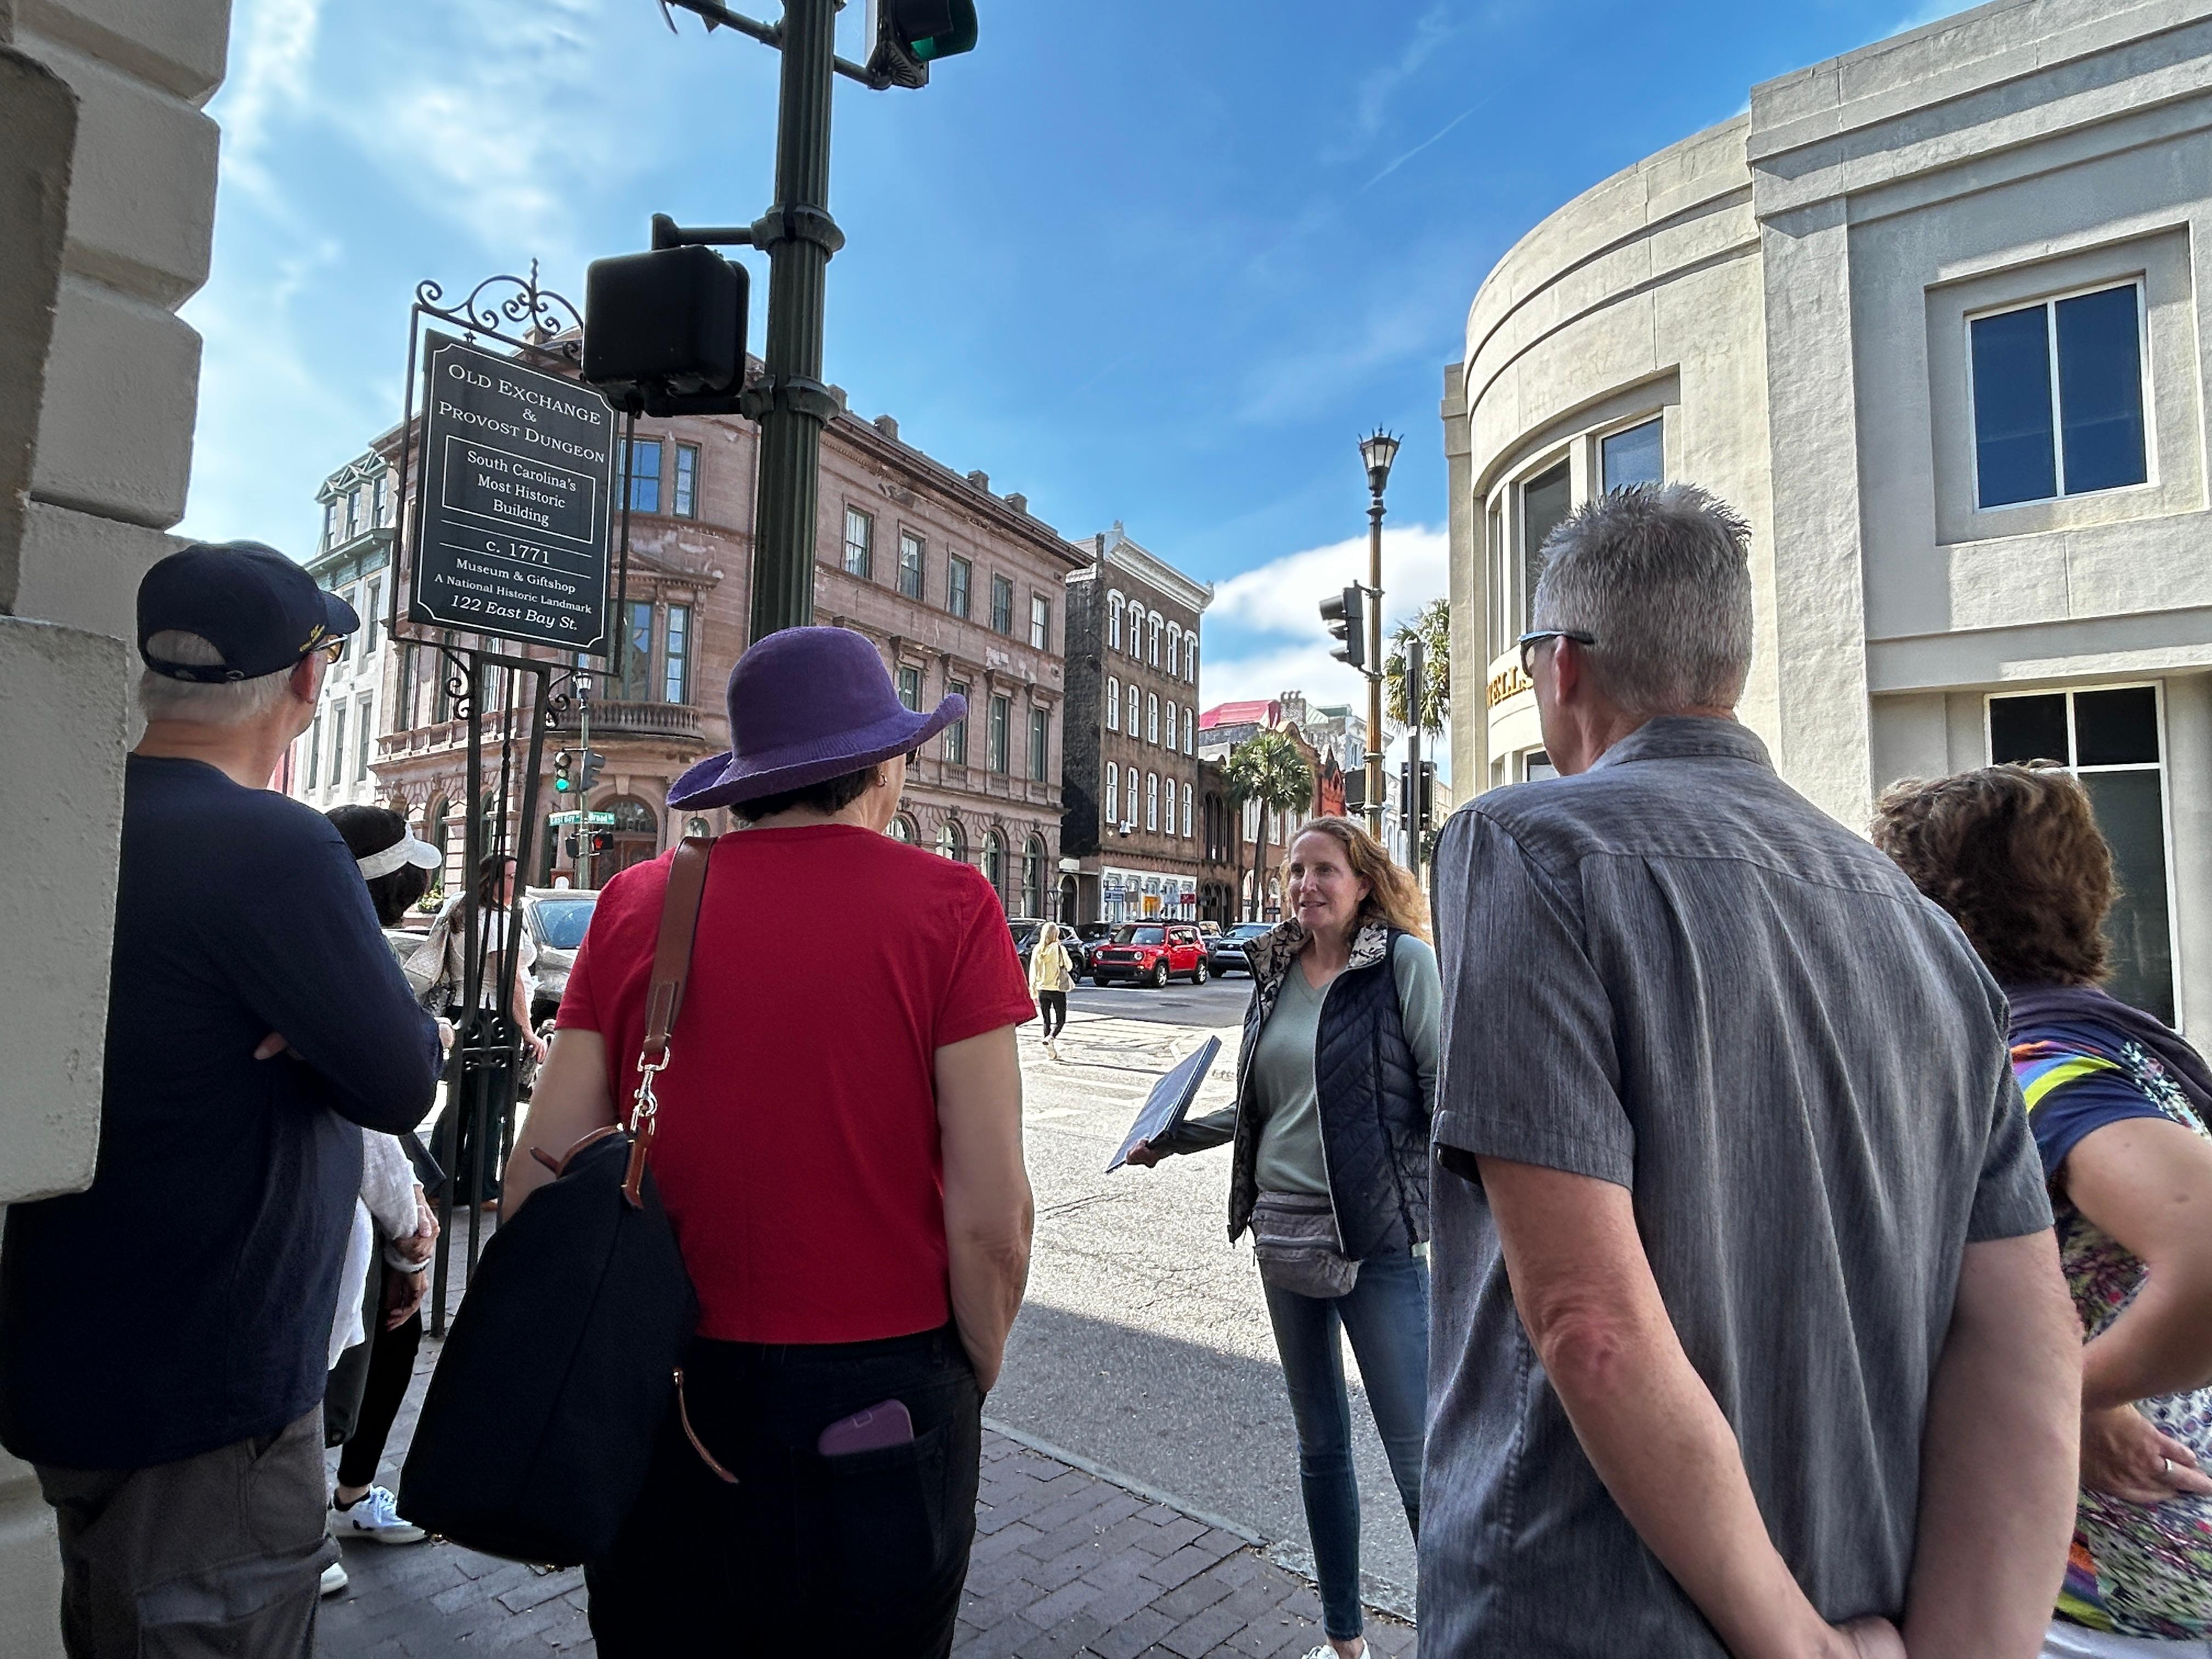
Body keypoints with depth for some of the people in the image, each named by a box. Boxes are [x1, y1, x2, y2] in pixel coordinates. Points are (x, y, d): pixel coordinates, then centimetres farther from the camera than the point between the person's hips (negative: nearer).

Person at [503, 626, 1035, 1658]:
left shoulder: (636, 905, -4)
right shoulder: (948, 906, -13)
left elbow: (537, 1181, -2)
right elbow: (991, 1217, -14)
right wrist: (974, 1380, 3)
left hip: (666, 1399, 3)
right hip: (880, 1397, -2)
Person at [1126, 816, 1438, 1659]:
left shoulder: (1405, 960, -8)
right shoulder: (1275, 973, 7)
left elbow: (1446, 1090, -10)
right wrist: (1175, 1137, 13)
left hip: (1377, 1241, -5)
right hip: (1284, 1235, 6)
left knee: (1418, 1456, 0)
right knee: (1320, 1445, 19)